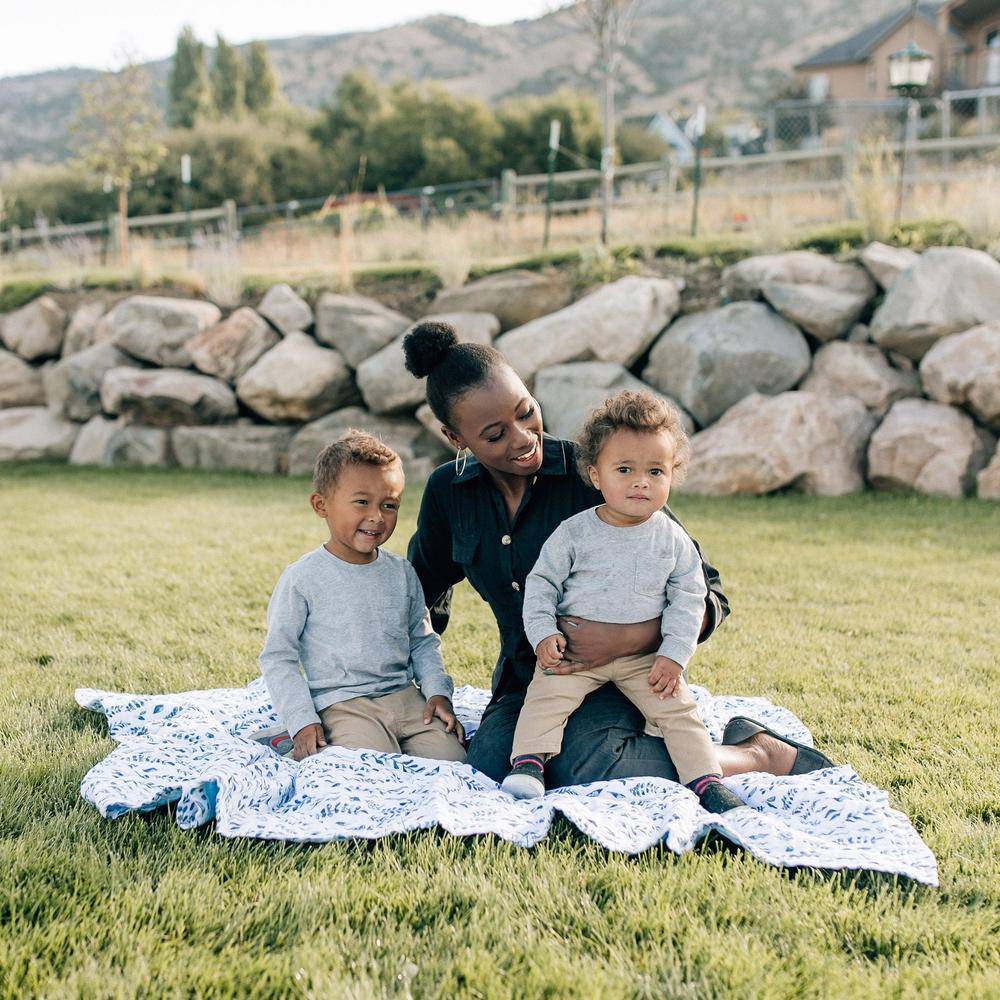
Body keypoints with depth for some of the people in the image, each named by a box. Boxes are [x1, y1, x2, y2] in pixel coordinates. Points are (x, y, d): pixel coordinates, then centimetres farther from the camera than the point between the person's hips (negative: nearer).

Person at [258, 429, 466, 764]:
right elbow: (278, 657, -2)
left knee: (451, 758, -13)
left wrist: (438, 691, 2)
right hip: (343, 706, -5)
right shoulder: (302, 578, -6)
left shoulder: (402, 573, 9)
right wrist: (301, 721, -11)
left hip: (404, 697, 5)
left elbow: (423, 641, 18)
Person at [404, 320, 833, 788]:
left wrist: (628, 638, -28)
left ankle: (755, 753, -9)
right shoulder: (448, 491, -1)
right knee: (489, 774, -29)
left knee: (592, 772, -34)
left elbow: (708, 595, -11)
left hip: (615, 678, -3)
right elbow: (427, 588, 21)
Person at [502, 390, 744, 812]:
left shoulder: (672, 539, -2)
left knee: (679, 710, -6)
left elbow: (689, 599, 1)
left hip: (647, 658, 1)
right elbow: (541, 582, 1)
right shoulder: (574, 532, -6)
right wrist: (543, 633, -12)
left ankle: (707, 780, 1)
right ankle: (527, 762, -14)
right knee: (546, 695, -19)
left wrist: (673, 655, -8)